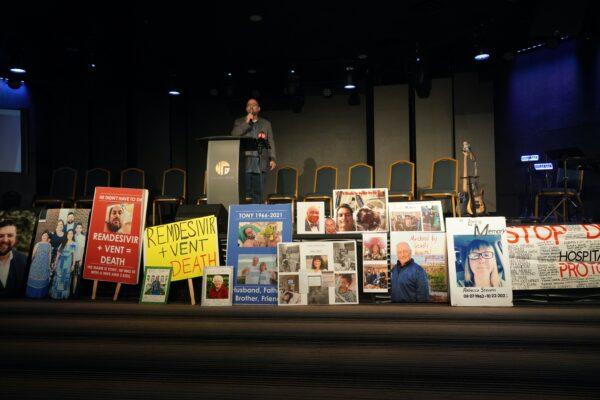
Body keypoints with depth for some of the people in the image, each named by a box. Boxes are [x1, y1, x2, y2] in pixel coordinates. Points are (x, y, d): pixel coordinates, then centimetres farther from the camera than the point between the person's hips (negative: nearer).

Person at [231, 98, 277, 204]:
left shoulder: (266, 124, 19)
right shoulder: (239, 122, 18)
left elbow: (270, 142, 11)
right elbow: (234, 135, 0)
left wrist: (272, 159, -1)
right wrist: (246, 122, -4)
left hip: (260, 163, 1)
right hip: (245, 162, -1)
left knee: (258, 192, -3)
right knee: (244, 192, -7)